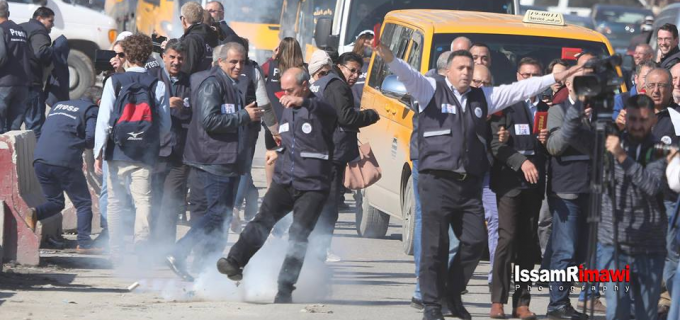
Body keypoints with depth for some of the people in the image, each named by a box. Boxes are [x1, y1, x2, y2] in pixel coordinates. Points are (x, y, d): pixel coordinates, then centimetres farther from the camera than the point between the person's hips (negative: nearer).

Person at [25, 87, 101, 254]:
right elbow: (92, 137, -7)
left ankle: (35, 213, -8)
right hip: (65, 162, -5)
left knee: (55, 202, 20)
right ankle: (84, 243, 0)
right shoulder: (92, 110, 7)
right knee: (83, 203, 8)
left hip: (40, 159, 5)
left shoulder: (58, 105, 26)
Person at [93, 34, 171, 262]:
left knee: (115, 202, 8)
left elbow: (104, 119, -5)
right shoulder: (158, 85, 0)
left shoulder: (114, 82, -3)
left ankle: (116, 251, 8)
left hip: (117, 151, 0)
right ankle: (141, 250, -7)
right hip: (145, 155, 0)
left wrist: (99, 151, -1)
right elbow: (165, 124, 2)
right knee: (143, 201, 2)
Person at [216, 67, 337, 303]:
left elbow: (329, 113, -32)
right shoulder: (287, 111, 18)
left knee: (299, 236, -9)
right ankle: (235, 262, -30)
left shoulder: (318, 110, -5)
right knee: (263, 220, -16)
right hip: (283, 181, 5)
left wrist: (304, 102, -51)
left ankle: (285, 290, -5)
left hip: (312, 187, -5)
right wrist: (277, 151, 15)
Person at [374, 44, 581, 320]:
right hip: (437, 181, -5)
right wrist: (390, 59, -31)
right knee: (435, 245, -4)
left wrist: (555, 78, 18)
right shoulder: (431, 90, 5)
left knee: (475, 242, 1)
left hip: (469, 184, 5)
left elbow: (519, 90, 20)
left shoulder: (482, 97, 18)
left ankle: (452, 294, 19)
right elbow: (408, 75, -11)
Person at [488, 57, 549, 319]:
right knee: (507, 238, -11)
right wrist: (521, 162, -17)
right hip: (509, 181, -4)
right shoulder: (505, 106, 2)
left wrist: (547, 141, -1)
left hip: (534, 184, 4)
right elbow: (496, 144, -6)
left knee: (529, 242, 2)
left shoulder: (546, 110, 16)